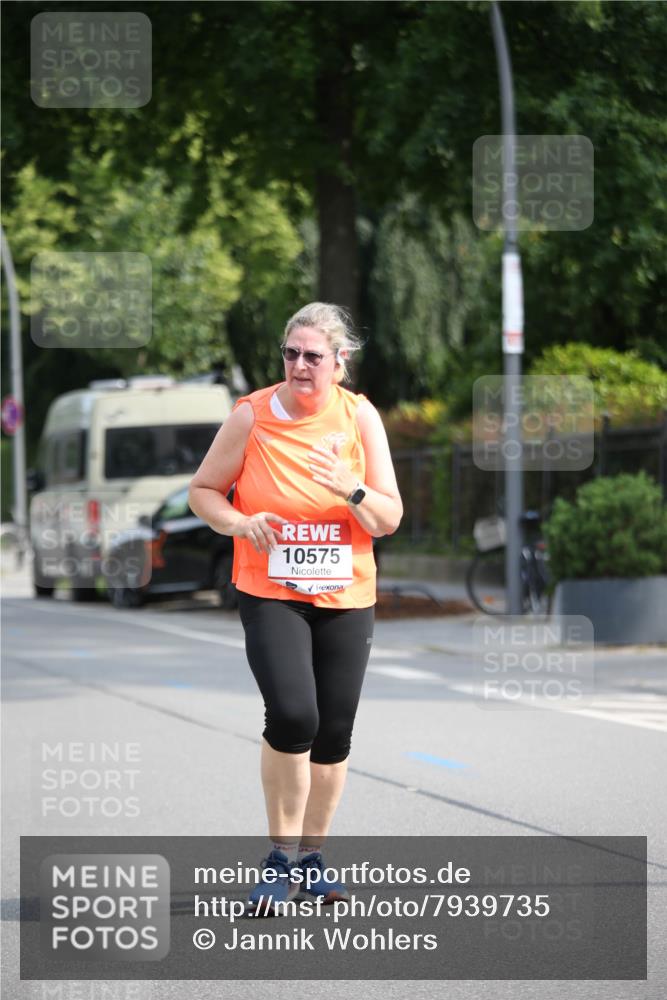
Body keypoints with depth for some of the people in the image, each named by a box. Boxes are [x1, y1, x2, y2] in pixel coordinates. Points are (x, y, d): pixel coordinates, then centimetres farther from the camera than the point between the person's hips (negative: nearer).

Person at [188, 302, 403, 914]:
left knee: (334, 732, 6)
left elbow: (389, 520, -2)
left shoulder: (360, 417, -2)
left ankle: (311, 856, 24)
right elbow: (203, 490, 4)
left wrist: (351, 490, -22)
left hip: (346, 599, 3)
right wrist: (239, 521, -16)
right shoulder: (252, 415, -6)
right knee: (292, 715, -20)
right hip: (270, 594, -2)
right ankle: (281, 856, -4)